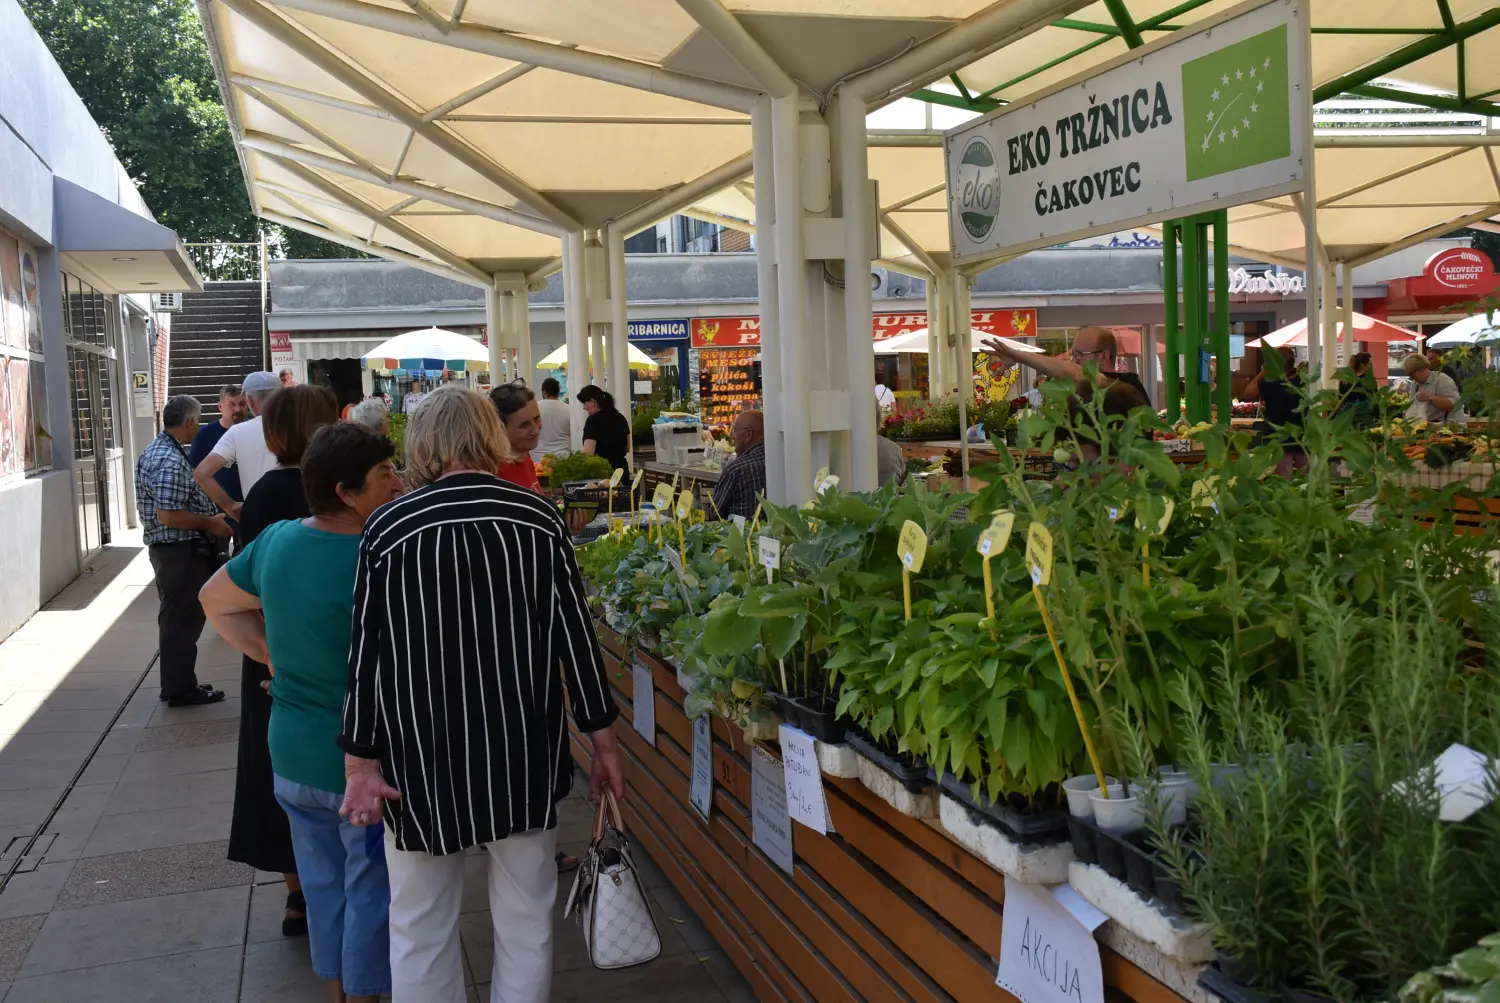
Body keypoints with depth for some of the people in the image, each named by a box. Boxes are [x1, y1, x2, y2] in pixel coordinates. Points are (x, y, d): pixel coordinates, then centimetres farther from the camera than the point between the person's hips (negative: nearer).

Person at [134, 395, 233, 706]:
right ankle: (181, 689, 8)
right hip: (181, 551, -10)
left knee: (176, 618, 18)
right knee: (183, 620, -1)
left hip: (168, 548, 10)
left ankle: (176, 684, 27)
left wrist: (208, 516, 19)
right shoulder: (172, 461, -22)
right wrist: (209, 523, -15)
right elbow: (169, 515, -27)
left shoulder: (156, 450, 11)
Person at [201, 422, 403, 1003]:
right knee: (370, 891, 10)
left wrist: (274, 657, 9)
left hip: (293, 753, 7)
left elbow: (216, 603, 12)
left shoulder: (276, 540, -2)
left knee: (324, 884, 21)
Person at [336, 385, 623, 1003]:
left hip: (424, 763, -1)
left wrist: (362, 764, 1)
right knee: (525, 919, 14)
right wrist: (603, 743, 5)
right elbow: (575, 635, -2)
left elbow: (366, 656, -6)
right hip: (525, 760, 1)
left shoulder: (387, 529, -7)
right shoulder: (538, 518, -4)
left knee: (420, 929, 13)